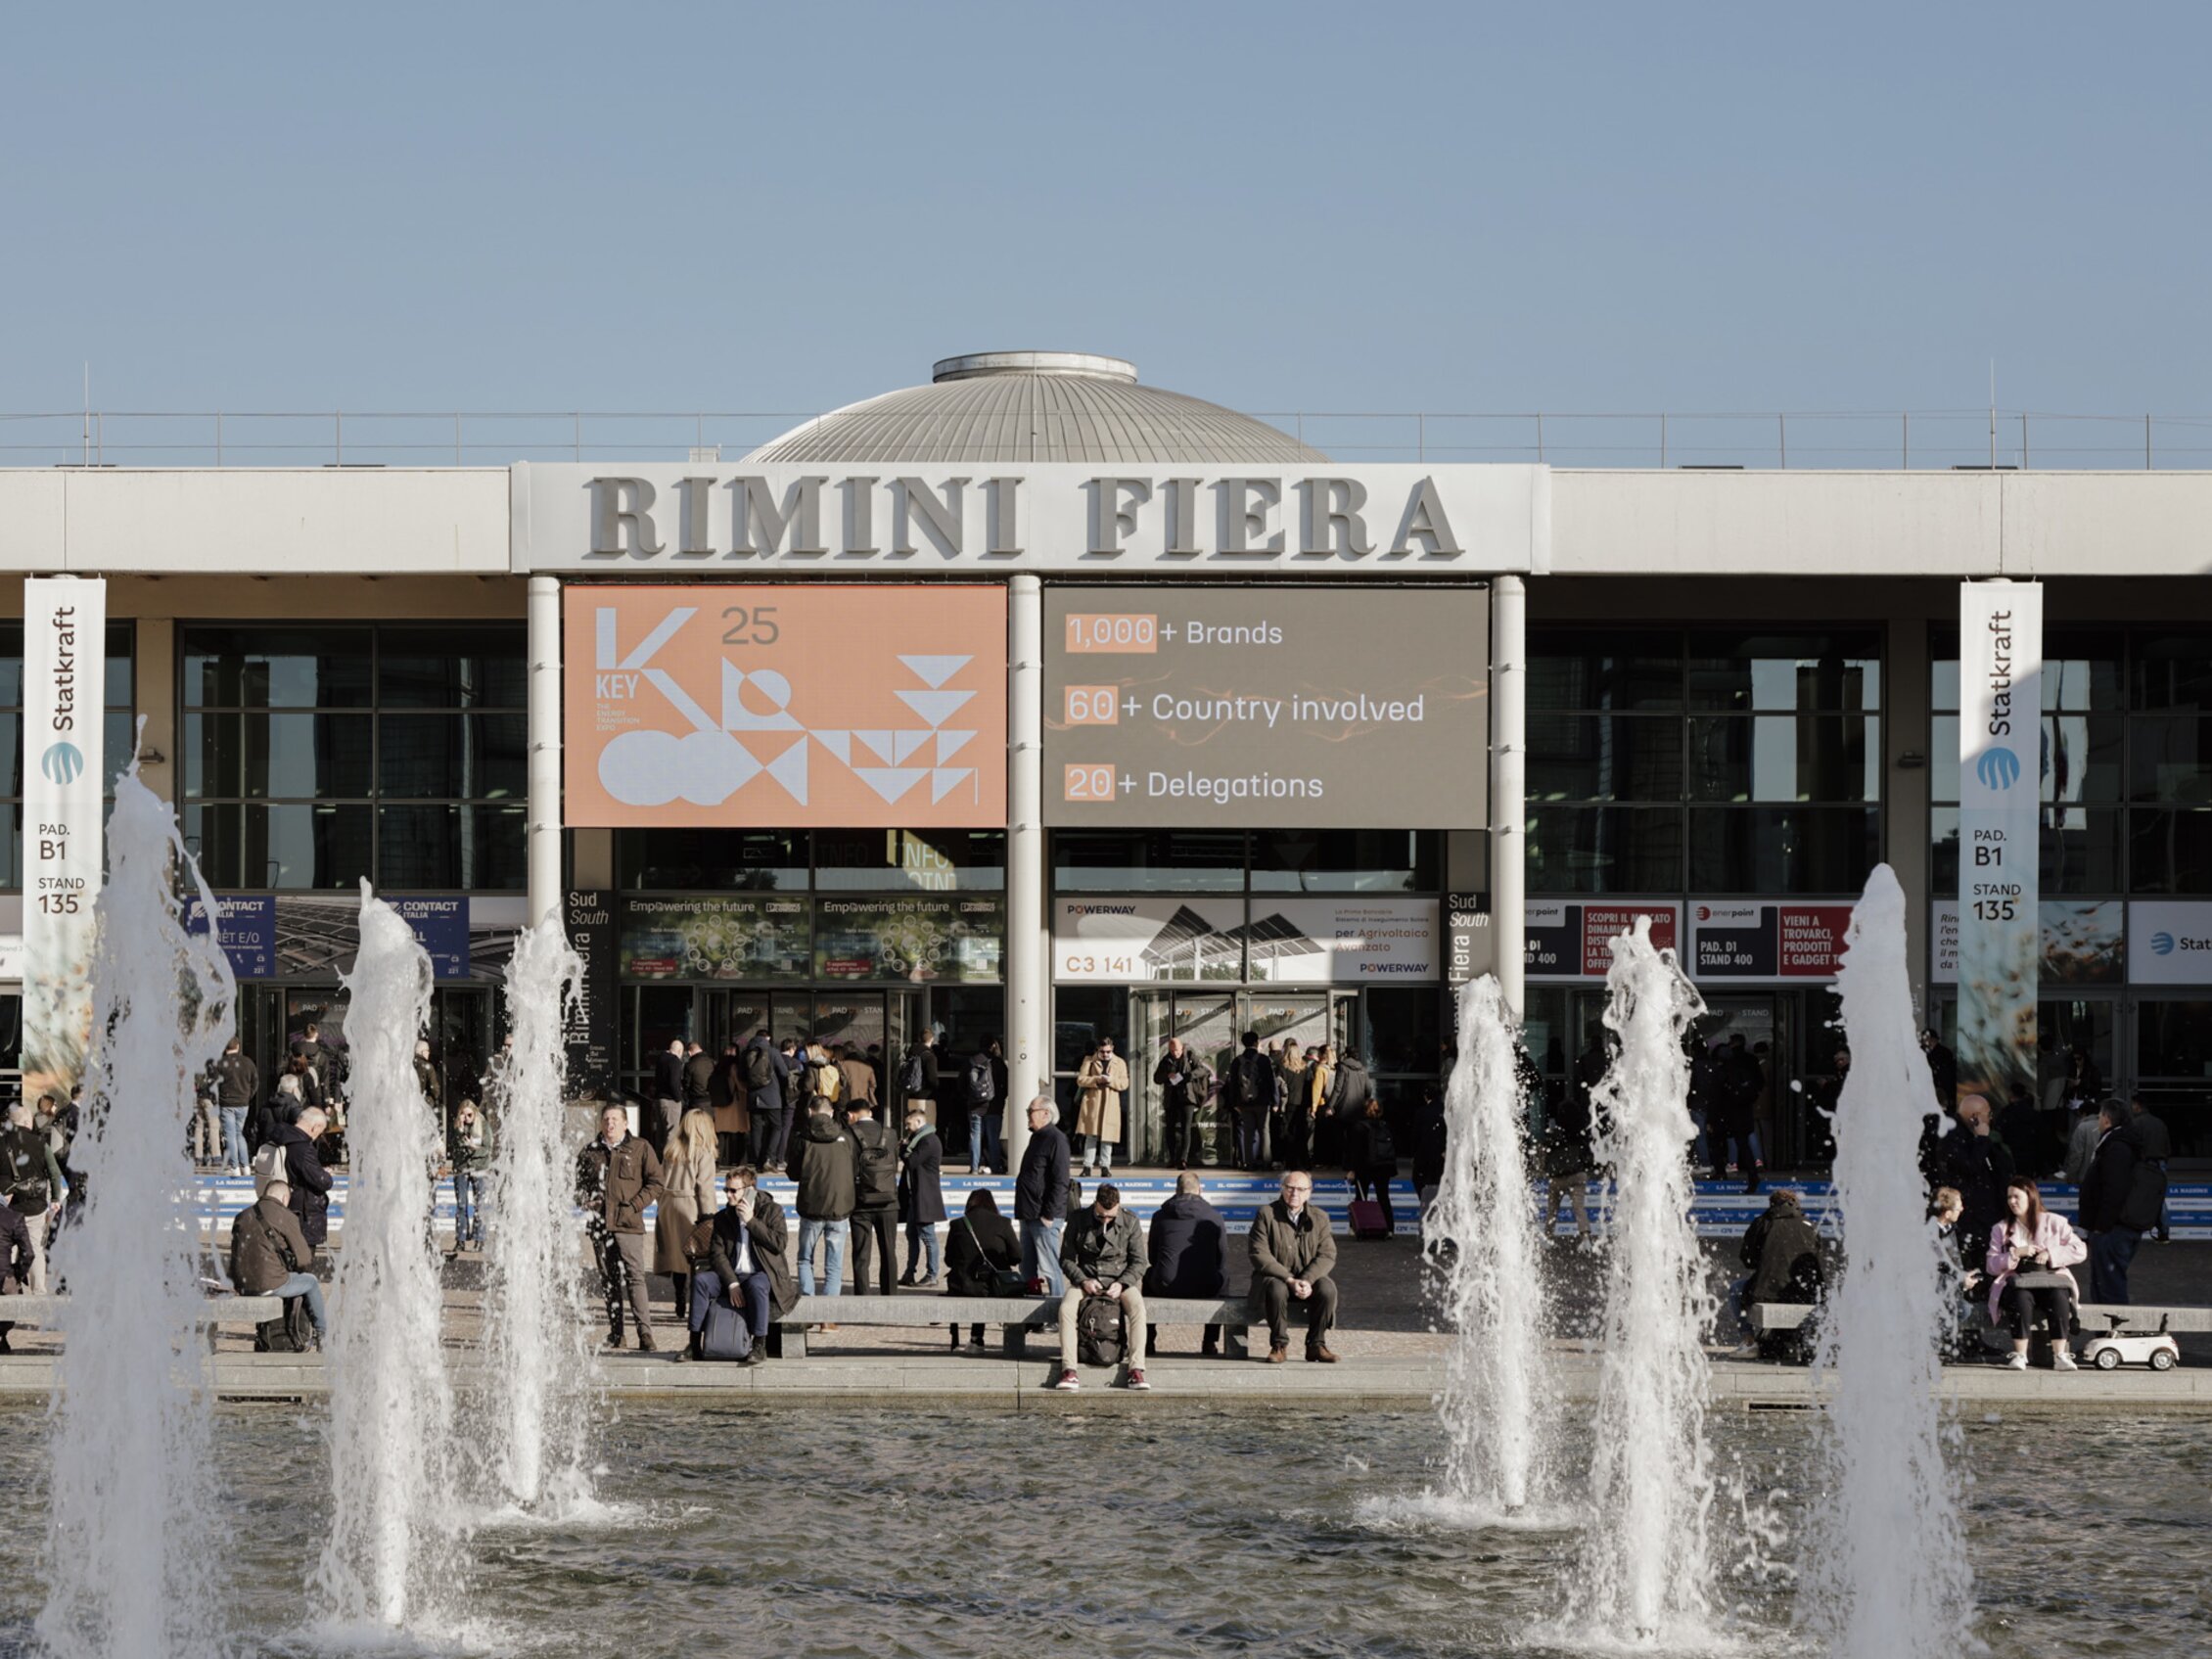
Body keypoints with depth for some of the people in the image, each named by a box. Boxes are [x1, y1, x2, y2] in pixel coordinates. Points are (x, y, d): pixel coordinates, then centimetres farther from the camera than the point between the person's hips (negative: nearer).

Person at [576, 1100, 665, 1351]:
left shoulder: (640, 1149, 3)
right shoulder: (591, 1152, 12)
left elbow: (655, 1183, 2)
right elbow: (579, 1181, 23)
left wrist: (634, 1206, -8)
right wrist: (585, 1199, 3)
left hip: (628, 1224, -4)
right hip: (600, 1224, 4)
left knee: (635, 1276, -13)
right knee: (609, 1280, 8)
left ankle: (645, 1333, -17)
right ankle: (615, 1333, 14)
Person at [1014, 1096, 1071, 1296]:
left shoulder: (1056, 1140, -12)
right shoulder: (1036, 1137, 18)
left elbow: (1060, 1182, -18)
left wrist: (1049, 1214, -21)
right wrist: (1020, 1212, 19)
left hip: (1045, 1218, -10)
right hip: (1029, 1216, 10)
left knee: (1049, 1268, -7)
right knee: (1027, 1269, 13)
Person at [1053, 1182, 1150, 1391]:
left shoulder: (1130, 1223, -1)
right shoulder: (1078, 1222, -1)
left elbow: (1138, 1262, 1)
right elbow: (1066, 1259, 5)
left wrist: (1121, 1284, -16)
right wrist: (1083, 1280, -13)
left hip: (1121, 1281, 0)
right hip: (1086, 1280, 0)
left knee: (1137, 1306, -33)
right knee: (1066, 1307, -31)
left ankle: (1136, 1370, -36)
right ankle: (1069, 1371, -34)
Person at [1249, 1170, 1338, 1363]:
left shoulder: (1319, 1218, 5)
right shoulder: (1266, 1215, -5)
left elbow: (1327, 1255, -4)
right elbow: (1260, 1255, -13)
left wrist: (1307, 1280, -23)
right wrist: (1289, 1280, -23)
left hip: (1310, 1278, 3)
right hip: (1275, 1276, -3)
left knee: (1327, 1288, -30)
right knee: (1276, 1289, -38)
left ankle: (1316, 1344, -15)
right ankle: (1279, 1345, -22)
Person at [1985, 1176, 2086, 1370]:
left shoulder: (2054, 1223, 12)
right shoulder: (2001, 1229, 16)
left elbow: (2080, 1250, 4)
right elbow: (1990, 1265, 6)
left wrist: (2050, 1254, -7)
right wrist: (2016, 1254, -9)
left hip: (2051, 1280, 0)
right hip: (2017, 1282, 0)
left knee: (2059, 1296, -35)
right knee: (2021, 1297, -36)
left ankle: (2060, 1355, -35)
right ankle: (2019, 1355, -35)